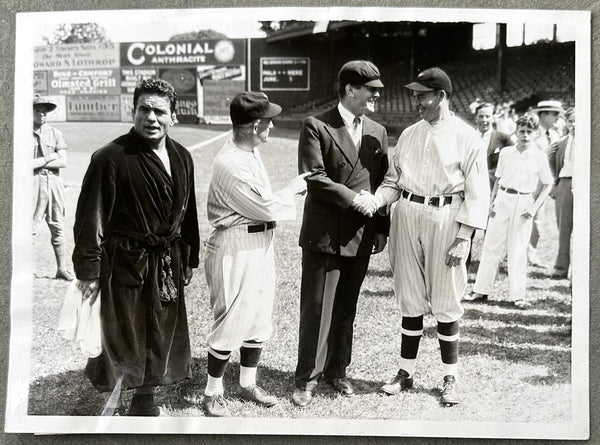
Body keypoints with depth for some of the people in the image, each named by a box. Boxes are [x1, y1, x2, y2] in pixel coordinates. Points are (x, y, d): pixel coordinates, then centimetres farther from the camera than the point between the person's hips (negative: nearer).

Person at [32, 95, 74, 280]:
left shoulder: (55, 133, 10)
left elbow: (63, 162, 1)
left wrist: (39, 162, -6)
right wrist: (50, 158, -5)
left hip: (54, 182, 4)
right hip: (34, 182, -3)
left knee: (58, 227, 7)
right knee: (29, 226, -4)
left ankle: (62, 268, 13)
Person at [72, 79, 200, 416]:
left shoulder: (182, 158, 5)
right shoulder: (111, 157, -15)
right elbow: (90, 217, -14)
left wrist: (189, 259, 14)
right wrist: (88, 271, -14)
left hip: (167, 265, 6)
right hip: (124, 264, -6)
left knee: (159, 336, 17)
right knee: (120, 338, 3)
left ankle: (145, 401, 36)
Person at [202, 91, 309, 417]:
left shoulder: (251, 151, 6)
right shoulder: (230, 164, -25)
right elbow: (267, 208, -18)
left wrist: (289, 192, 0)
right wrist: (293, 189, -5)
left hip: (261, 246, 10)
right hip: (235, 251, -10)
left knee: (259, 318, 18)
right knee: (231, 322, 2)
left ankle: (248, 384, 35)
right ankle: (212, 393, 21)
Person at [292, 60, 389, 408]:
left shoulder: (378, 132, 11)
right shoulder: (316, 126, -5)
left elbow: (382, 183, 13)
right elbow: (314, 177, -13)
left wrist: (382, 229, 7)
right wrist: (353, 198, -15)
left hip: (361, 236, 5)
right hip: (324, 234, -5)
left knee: (347, 308, 14)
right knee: (317, 308, 1)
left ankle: (337, 370, 28)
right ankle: (308, 378, 13)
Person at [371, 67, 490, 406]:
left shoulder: (467, 137, -3)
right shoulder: (409, 135, 12)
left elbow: (477, 194, -5)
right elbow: (393, 180, 15)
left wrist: (463, 238, -12)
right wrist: (374, 202, -5)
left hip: (446, 218, -4)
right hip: (407, 216, 4)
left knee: (446, 303, 2)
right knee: (411, 300, 10)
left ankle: (451, 378, 16)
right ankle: (406, 372, 21)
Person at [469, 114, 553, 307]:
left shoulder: (540, 156, -1)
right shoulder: (505, 153, 6)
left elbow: (548, 185, 4)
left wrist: (535, 207, -5)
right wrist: (492, 202, 5)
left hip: (523, 202, -2)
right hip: (503, 198, 2)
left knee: (518, 249, 2)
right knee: (492, 244, 4)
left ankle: (518, 295, 11)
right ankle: (481, 289, 12)